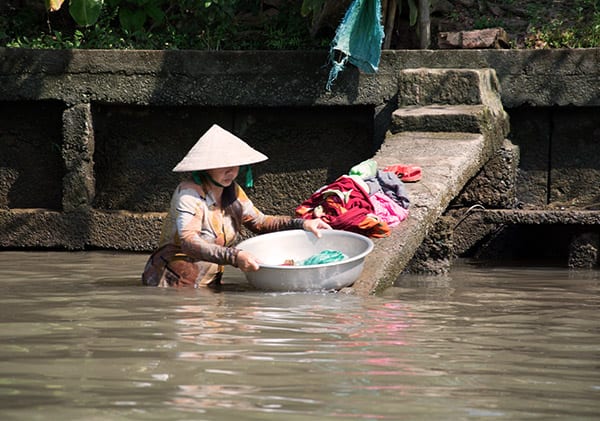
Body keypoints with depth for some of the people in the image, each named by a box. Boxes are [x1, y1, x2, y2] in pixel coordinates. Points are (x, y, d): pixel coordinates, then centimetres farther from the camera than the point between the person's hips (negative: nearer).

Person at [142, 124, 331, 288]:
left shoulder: (232, 191, 7)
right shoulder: (189, 193, -17)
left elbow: (259, 222, 19)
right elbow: (189, 242, -31)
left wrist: (301, 224, 3)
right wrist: (234, 257, -42)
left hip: (210, 284, 8)